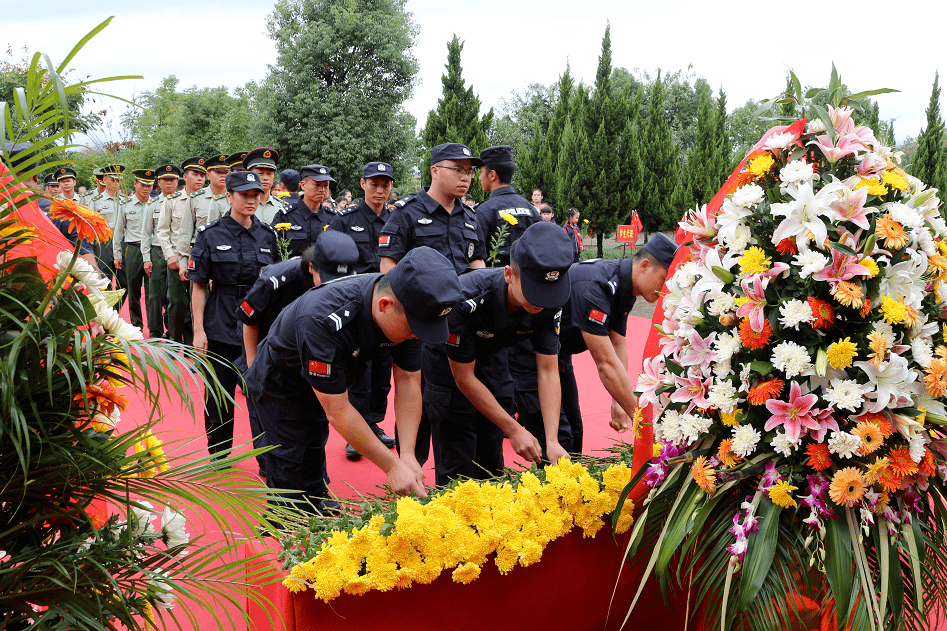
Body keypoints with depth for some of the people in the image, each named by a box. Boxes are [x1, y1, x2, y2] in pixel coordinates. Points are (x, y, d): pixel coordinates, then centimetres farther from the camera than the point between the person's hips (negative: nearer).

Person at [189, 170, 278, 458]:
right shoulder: (210, 234, -1)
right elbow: (199, 286, -2)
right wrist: (198, 329, -8)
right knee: (219, 394, 6)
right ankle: (218, 456, 23)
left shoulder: (268, 235, 7)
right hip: (221, 326, -2)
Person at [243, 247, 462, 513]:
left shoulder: (408, 310, -24)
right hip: (280, 389, -6)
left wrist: (408, 455, -25)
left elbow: (408, 381, -16)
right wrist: (393, 466, -34)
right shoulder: (322, 321, -43)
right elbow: (337, 412, -37)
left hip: (321, 385, 6)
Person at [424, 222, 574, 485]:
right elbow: (464, 377, -28)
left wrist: (552, 441, -28)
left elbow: (548, 371, -18)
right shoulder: (466, 299, -40)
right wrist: (514, 429, -26)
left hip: (491, 357, 4)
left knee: (492, 462, 6)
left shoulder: (548, 305, -26)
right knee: (458, 466, -7)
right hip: (449, 362, -4)